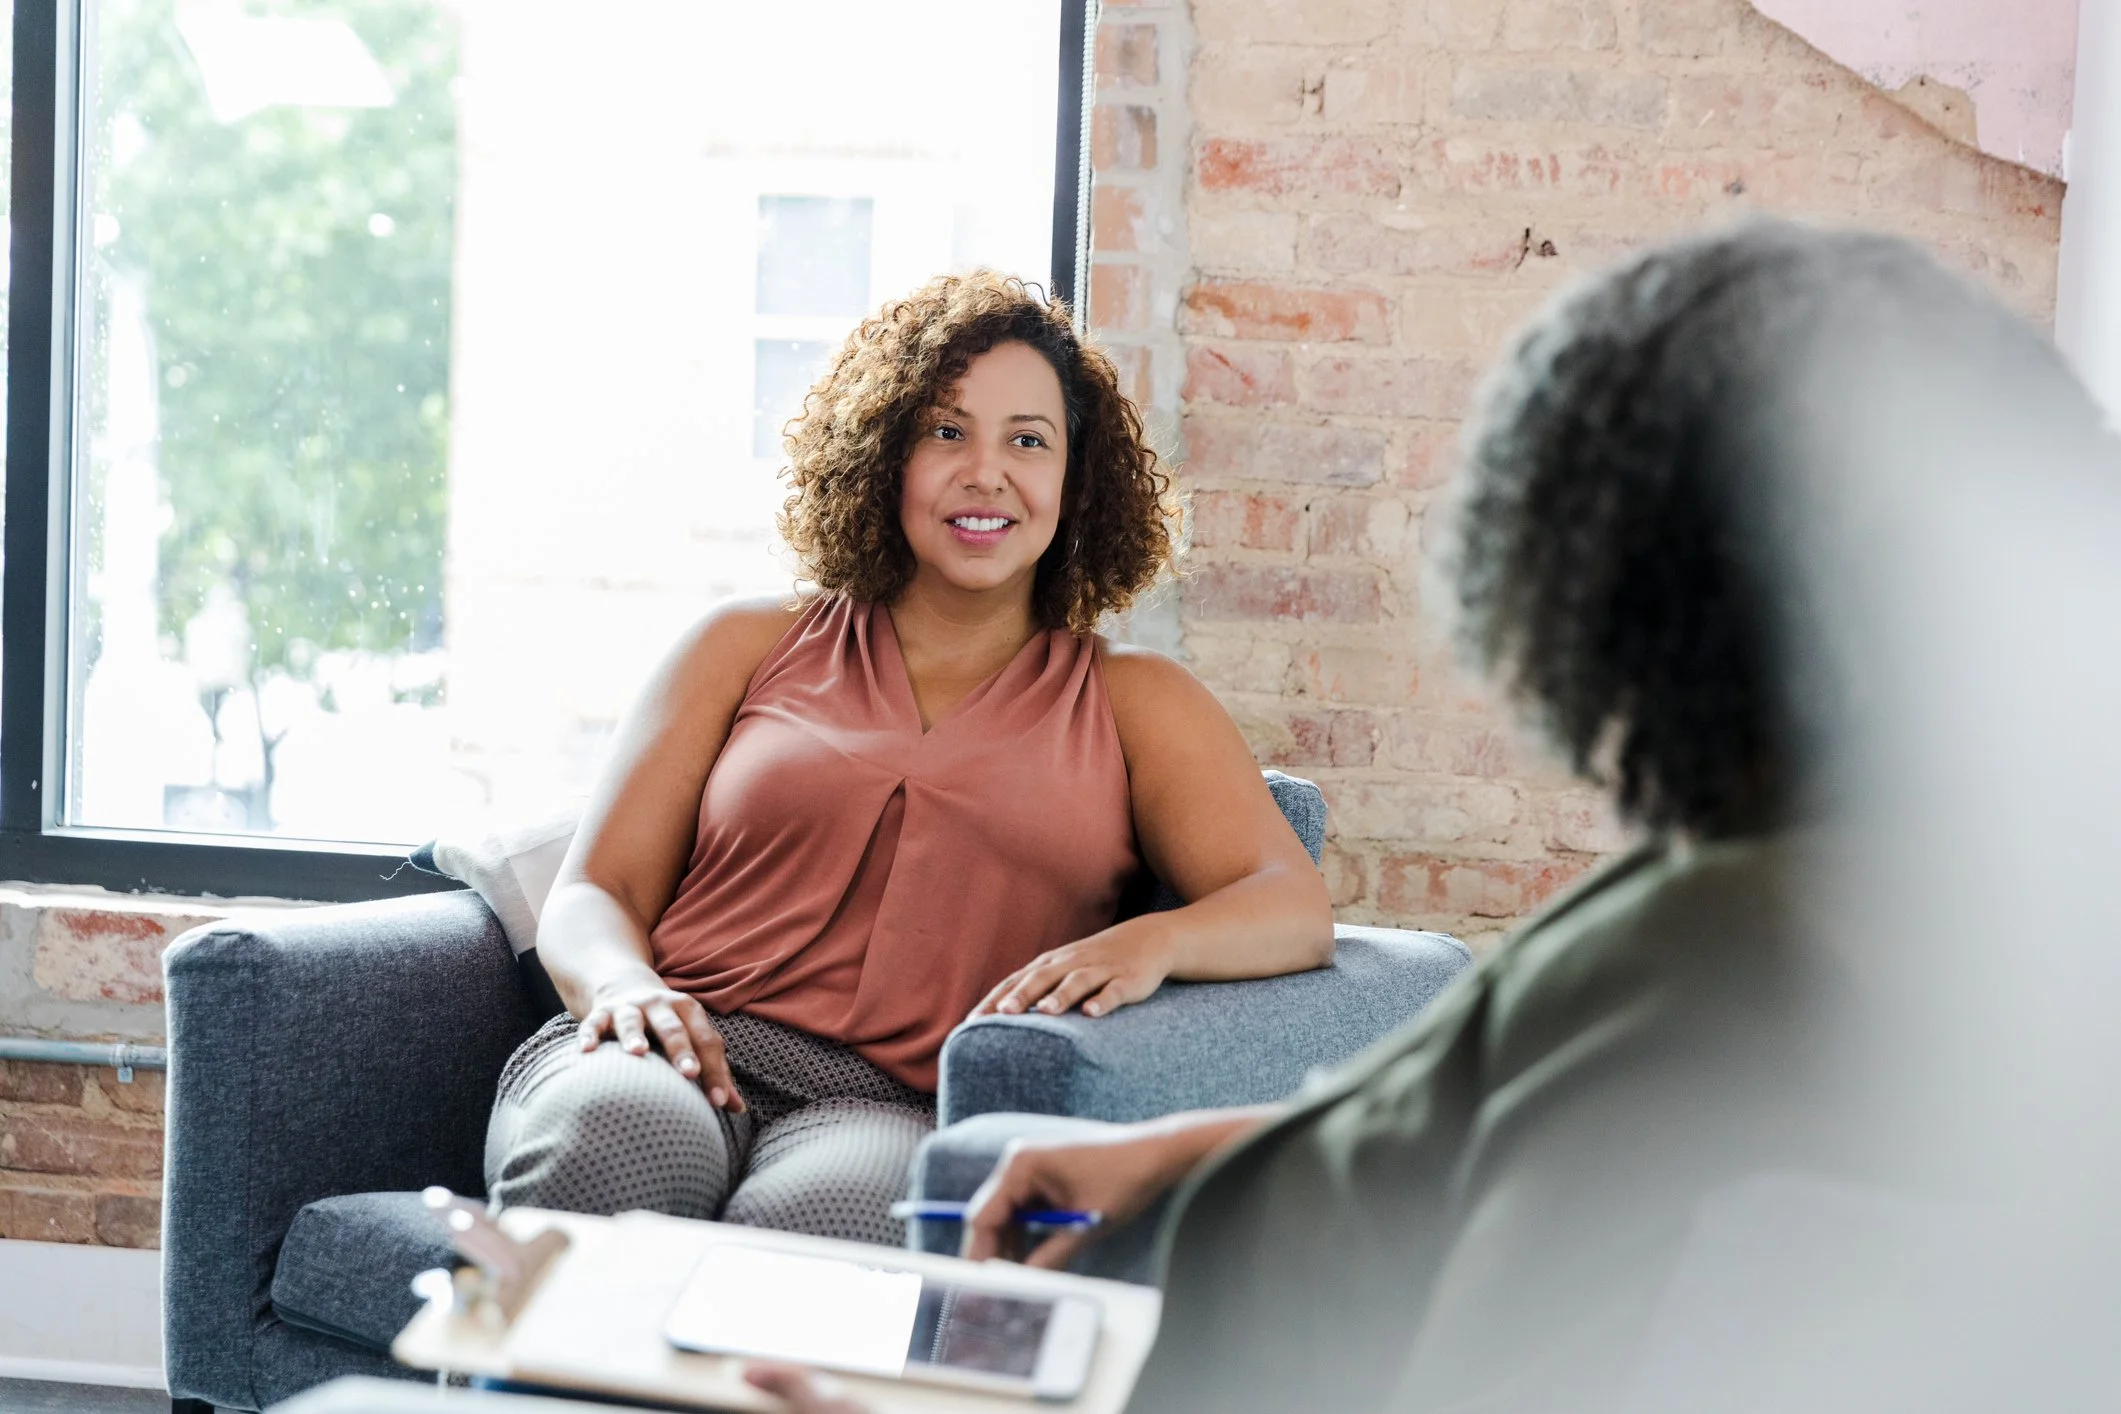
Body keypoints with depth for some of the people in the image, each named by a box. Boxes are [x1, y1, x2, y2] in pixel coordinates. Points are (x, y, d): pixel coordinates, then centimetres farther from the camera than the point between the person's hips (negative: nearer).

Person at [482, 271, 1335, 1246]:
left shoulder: (1132, 703, 21)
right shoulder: (750, 647, 22)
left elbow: (1296, 907, 6)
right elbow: (591, 897, 16)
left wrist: (1149, 944, -18)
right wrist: (626, 986, -10)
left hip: (900, 1108, -1)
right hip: (684, 1064, 1)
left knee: (827, 1210, -40)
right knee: (612, 1140, -38)